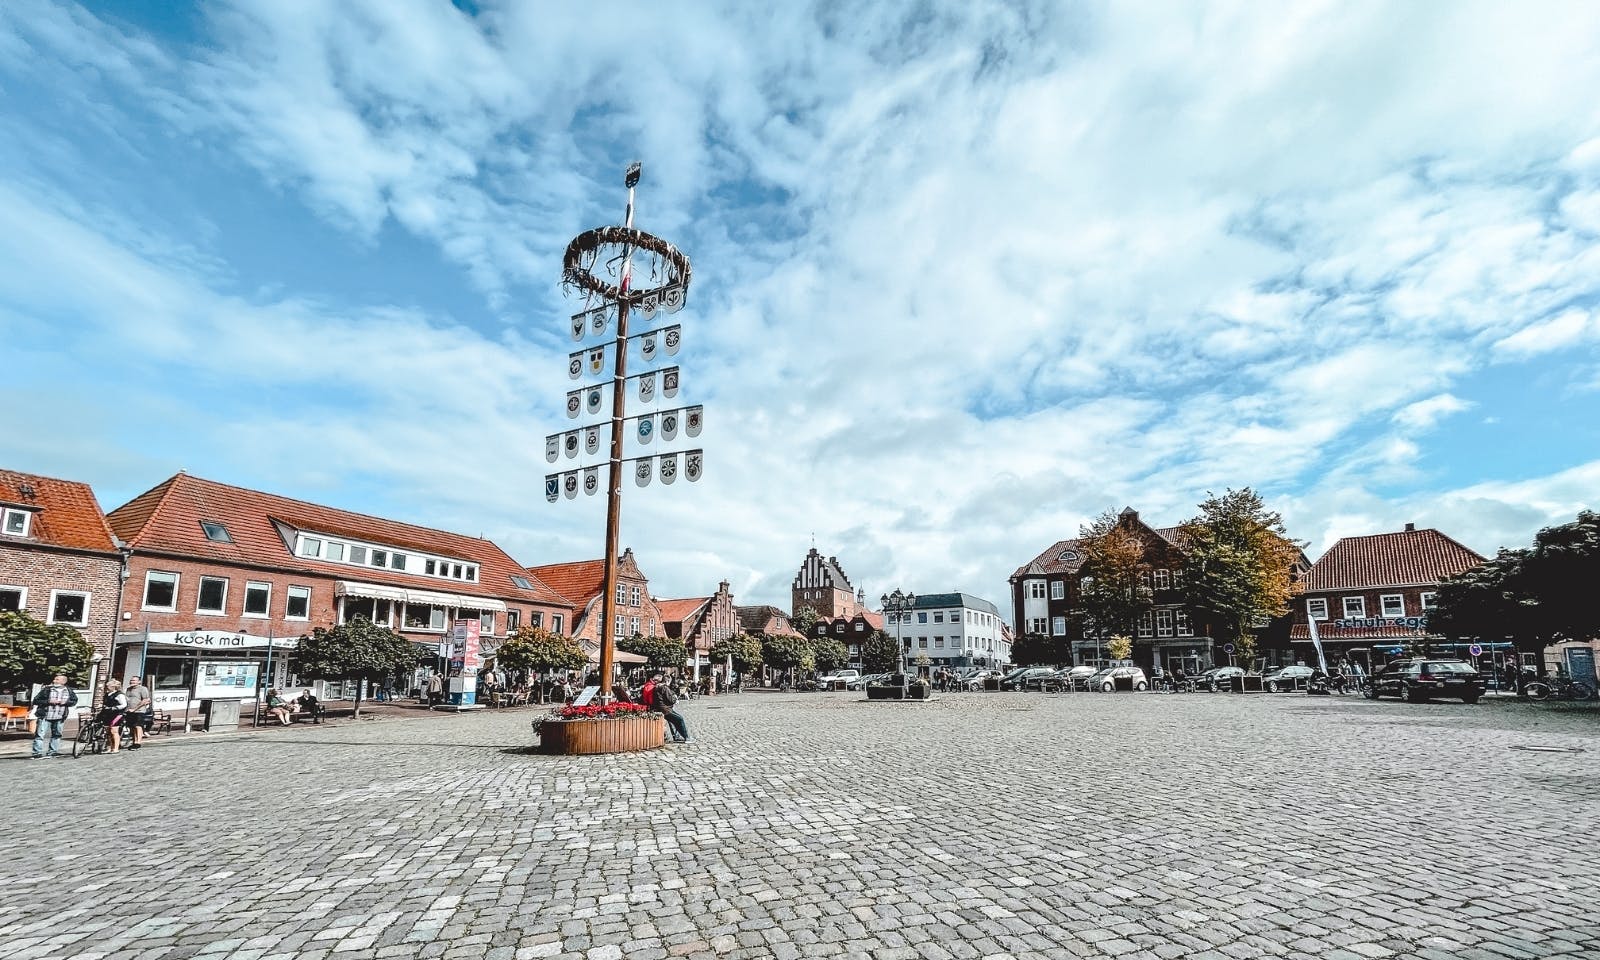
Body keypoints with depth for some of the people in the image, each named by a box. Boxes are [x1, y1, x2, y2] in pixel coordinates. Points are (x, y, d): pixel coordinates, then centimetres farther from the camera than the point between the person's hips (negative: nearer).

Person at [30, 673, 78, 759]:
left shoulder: (69, 691, 6)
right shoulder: (47, 690, -4)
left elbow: (74, 701, 12)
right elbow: (36, 701, -3)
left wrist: (65, 702, -8)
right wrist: (49, 702, -17)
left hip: (59, 717, 3)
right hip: (45, 716, -3)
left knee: (56, 735, 11)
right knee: (40, 734, -8)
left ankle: (53, 751, 21)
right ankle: (37, 753, -4)